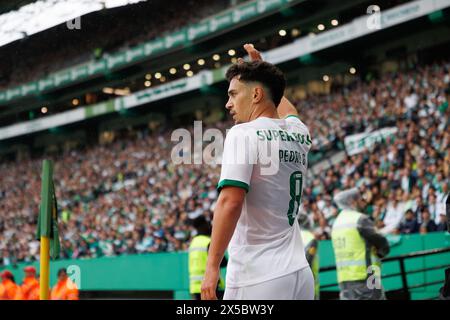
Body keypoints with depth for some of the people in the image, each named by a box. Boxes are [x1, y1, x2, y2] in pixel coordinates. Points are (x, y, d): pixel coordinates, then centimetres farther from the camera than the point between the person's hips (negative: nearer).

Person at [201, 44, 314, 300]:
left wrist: (212, 266, -18)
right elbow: (287, 110, 39)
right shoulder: (299, 134, 13)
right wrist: (260, 66, 50)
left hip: (258, 279, -7)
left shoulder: (243, 134, -8)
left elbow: (230, 202, -20)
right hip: (301, 275, 7)